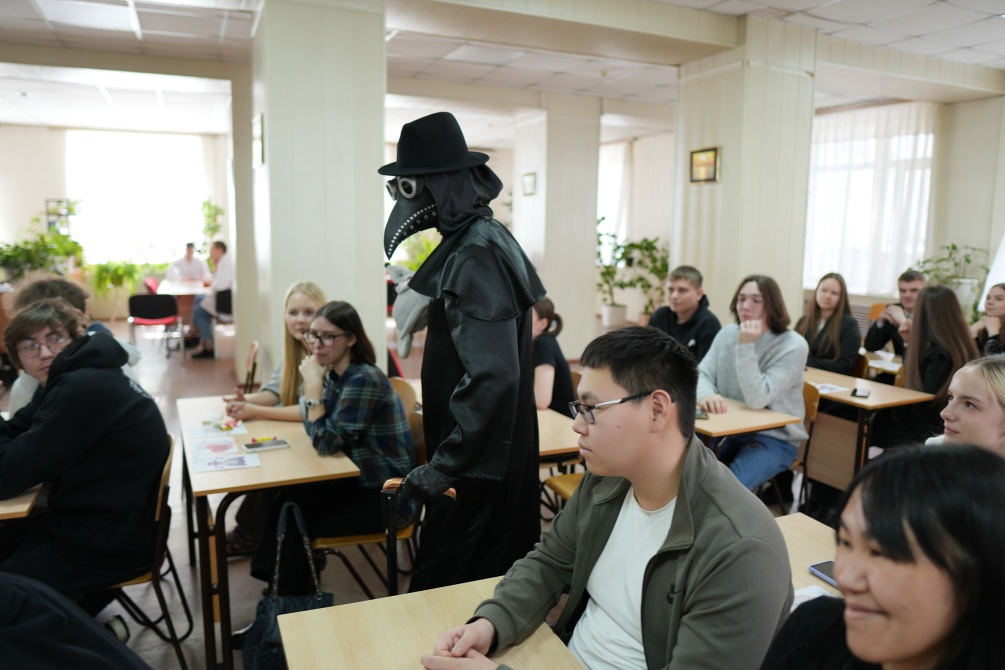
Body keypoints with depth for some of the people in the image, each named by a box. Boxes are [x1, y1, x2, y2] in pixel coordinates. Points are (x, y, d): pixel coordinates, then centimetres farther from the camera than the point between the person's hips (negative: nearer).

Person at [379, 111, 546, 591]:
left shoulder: (476, 254, -21)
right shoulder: (482, 238, 9)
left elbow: (492, 375, -29)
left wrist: (443, 466, -25)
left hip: (477, 466, -10)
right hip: (497, 457, 10)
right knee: (494, 587, 23)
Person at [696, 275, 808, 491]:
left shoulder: (793, 346, -15)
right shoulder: (727, 334, 2)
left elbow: (757, 399, -23)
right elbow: (701, 374, -3)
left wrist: (745, 346, -26)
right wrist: (707, 395, -27)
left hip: (774, 438, -5)